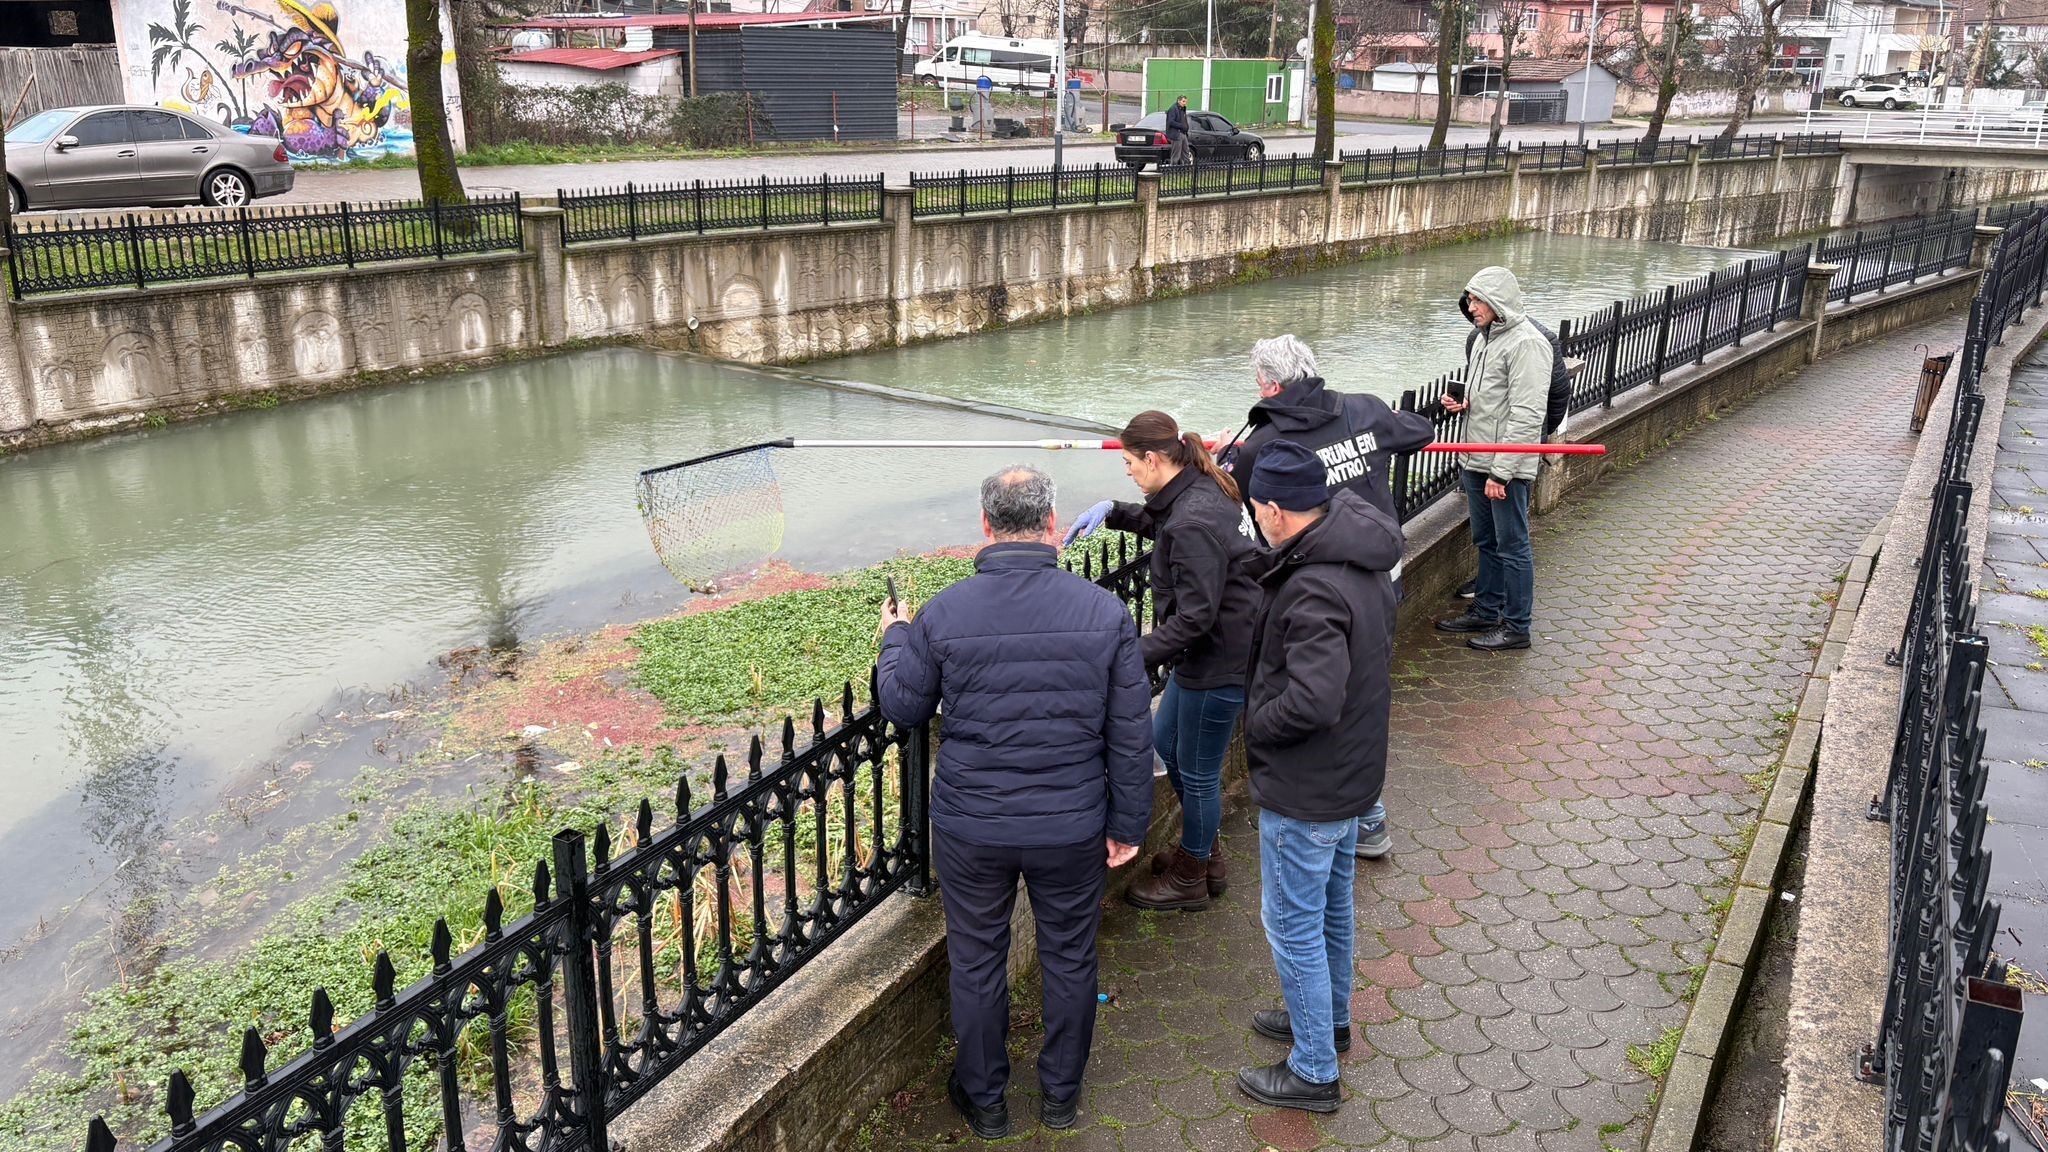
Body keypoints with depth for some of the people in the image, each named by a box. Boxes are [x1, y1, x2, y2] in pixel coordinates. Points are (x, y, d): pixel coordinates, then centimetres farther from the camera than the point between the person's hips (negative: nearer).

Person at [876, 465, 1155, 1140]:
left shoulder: (943, 615, -13)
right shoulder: (1105, 613, -11)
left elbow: (903, 708, 1)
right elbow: (1131, 734, -6)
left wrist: (895, 637, 19)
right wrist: (1128, 824, 6)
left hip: (971, 829, 0)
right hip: (1073, 828, 1)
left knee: (977, 963, 17)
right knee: (1069, 958, 20)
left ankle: (984, 1101, 35)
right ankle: (1061, 1094, 37)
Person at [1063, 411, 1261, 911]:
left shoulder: (1195, 522, -28)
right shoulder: (1193, 493, 3)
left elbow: (1195, 616, -29)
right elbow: (1160, 523, 28)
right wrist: (1113, 511, 13)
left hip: (1220, 661, -11)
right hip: (1201, 654, 11)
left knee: (1197, 772, 7)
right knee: (1165, 742, 23)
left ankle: (1189, 879, 28)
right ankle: (1204, 855, 40)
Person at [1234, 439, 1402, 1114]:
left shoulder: (1314, 590, -31)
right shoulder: (1364, 560, -1)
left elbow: (1312, 701, -37)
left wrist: (1256, 727, -18)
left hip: (1306, 789, -10)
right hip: (1354, 771, 10)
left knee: (1293, 925, 6)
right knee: (1332, 905, 26)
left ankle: (1314, 1072, 20)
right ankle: (1330, 1018, 46)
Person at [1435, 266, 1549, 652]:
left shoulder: (1526, 344, -17)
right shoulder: (1485, 337, 13)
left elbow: (1526, 416, -22)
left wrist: (1501, 473, -23)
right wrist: (1463, 403, 3)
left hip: (1508, 465, -9)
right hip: (1476, 461, 9)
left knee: (1512, 546, 0)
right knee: (1486, 542, 19)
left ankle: (1516, 626, 9)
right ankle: (1486, 611, 32)